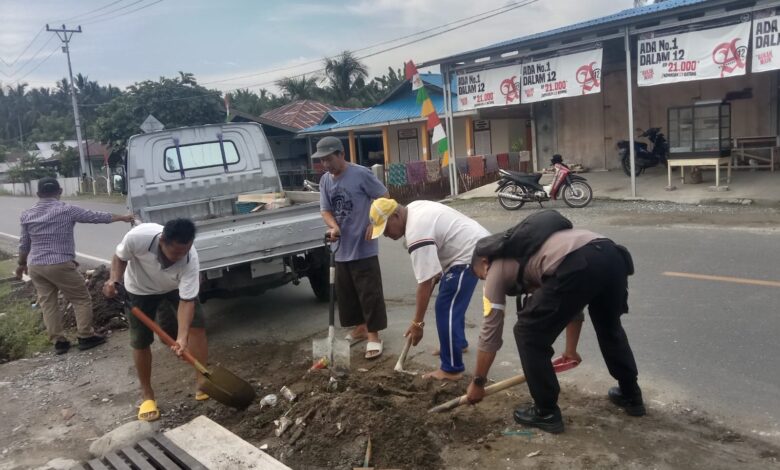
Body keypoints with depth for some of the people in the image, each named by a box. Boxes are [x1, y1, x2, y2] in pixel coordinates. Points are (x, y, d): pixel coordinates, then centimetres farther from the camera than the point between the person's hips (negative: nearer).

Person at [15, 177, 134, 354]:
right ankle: (85, 336, 7)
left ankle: (58, 341, 16)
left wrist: (22, 263, 30)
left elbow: (24, 244, 15)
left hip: (35, 266, 6)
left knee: (47, 303, 12)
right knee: (82, 299, 6)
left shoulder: (27, 215, 7)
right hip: (60, 264, -5)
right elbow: (96, 217, 0)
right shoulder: (67, 210, -7)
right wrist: (122, 217, 12)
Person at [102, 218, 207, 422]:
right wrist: (114, 280, -33)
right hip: (140, 289, 0)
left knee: (197, 326, -12)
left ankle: (202, 381, 3)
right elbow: (120, 257, -16)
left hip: (176, 288, 1)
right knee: (140, 342, 0)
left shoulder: (191, 260, -38)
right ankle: (147, 395, 18)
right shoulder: (138, 237, -40)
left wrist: (182, 337, -45)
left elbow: (186, 301, -35)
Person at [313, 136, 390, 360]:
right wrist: (333, 226, -12)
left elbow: (384, 198, -7)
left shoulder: (361, 174, -13)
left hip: (364, 248, -7)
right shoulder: (325, 181, 6)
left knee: (369, 292, -1)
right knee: (345, 293, 15)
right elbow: (326, 210, 9)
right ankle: (359, 328, 33)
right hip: (341, 248, 7)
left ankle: (373, 335, 9)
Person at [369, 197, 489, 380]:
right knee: (451, 301, 26)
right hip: (475, 243, 11)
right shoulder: (414, 209, 5)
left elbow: (425, 283, -26)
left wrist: (417, 323, -19)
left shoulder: (416, 233, -26)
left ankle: (452, 369, -4)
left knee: (446, 308, -11)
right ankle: (458, 342, 43)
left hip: (471, 253, -11)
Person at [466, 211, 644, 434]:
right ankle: (631, 397, 49)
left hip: (578, 267, -8)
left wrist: (478, 382, 32)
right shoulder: (523, 246, 39)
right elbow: (571, 301, 42)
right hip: (613, 255, 9)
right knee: (610, 327, 35)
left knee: (529, 336, 12)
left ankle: (546, 413, 22)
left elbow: (490, 332, 21)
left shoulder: (497, 268, 20)